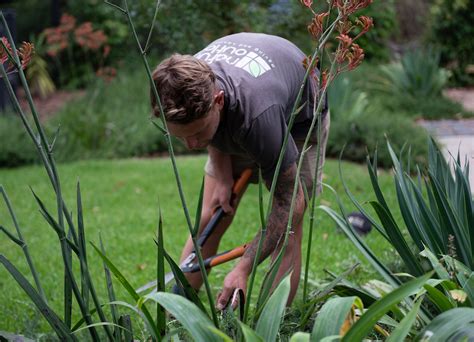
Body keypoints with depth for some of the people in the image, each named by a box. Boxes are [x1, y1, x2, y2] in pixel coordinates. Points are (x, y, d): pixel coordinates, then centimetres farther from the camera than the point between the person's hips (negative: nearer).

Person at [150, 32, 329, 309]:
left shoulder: (258, 113, -48)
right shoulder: (186, 85, -32)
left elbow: (288, 202, -37)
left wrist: (243, 268, -40)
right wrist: (223, 177, -15)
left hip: (299, 117, -4)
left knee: (287, 227, -14)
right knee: (209, 221, -2)